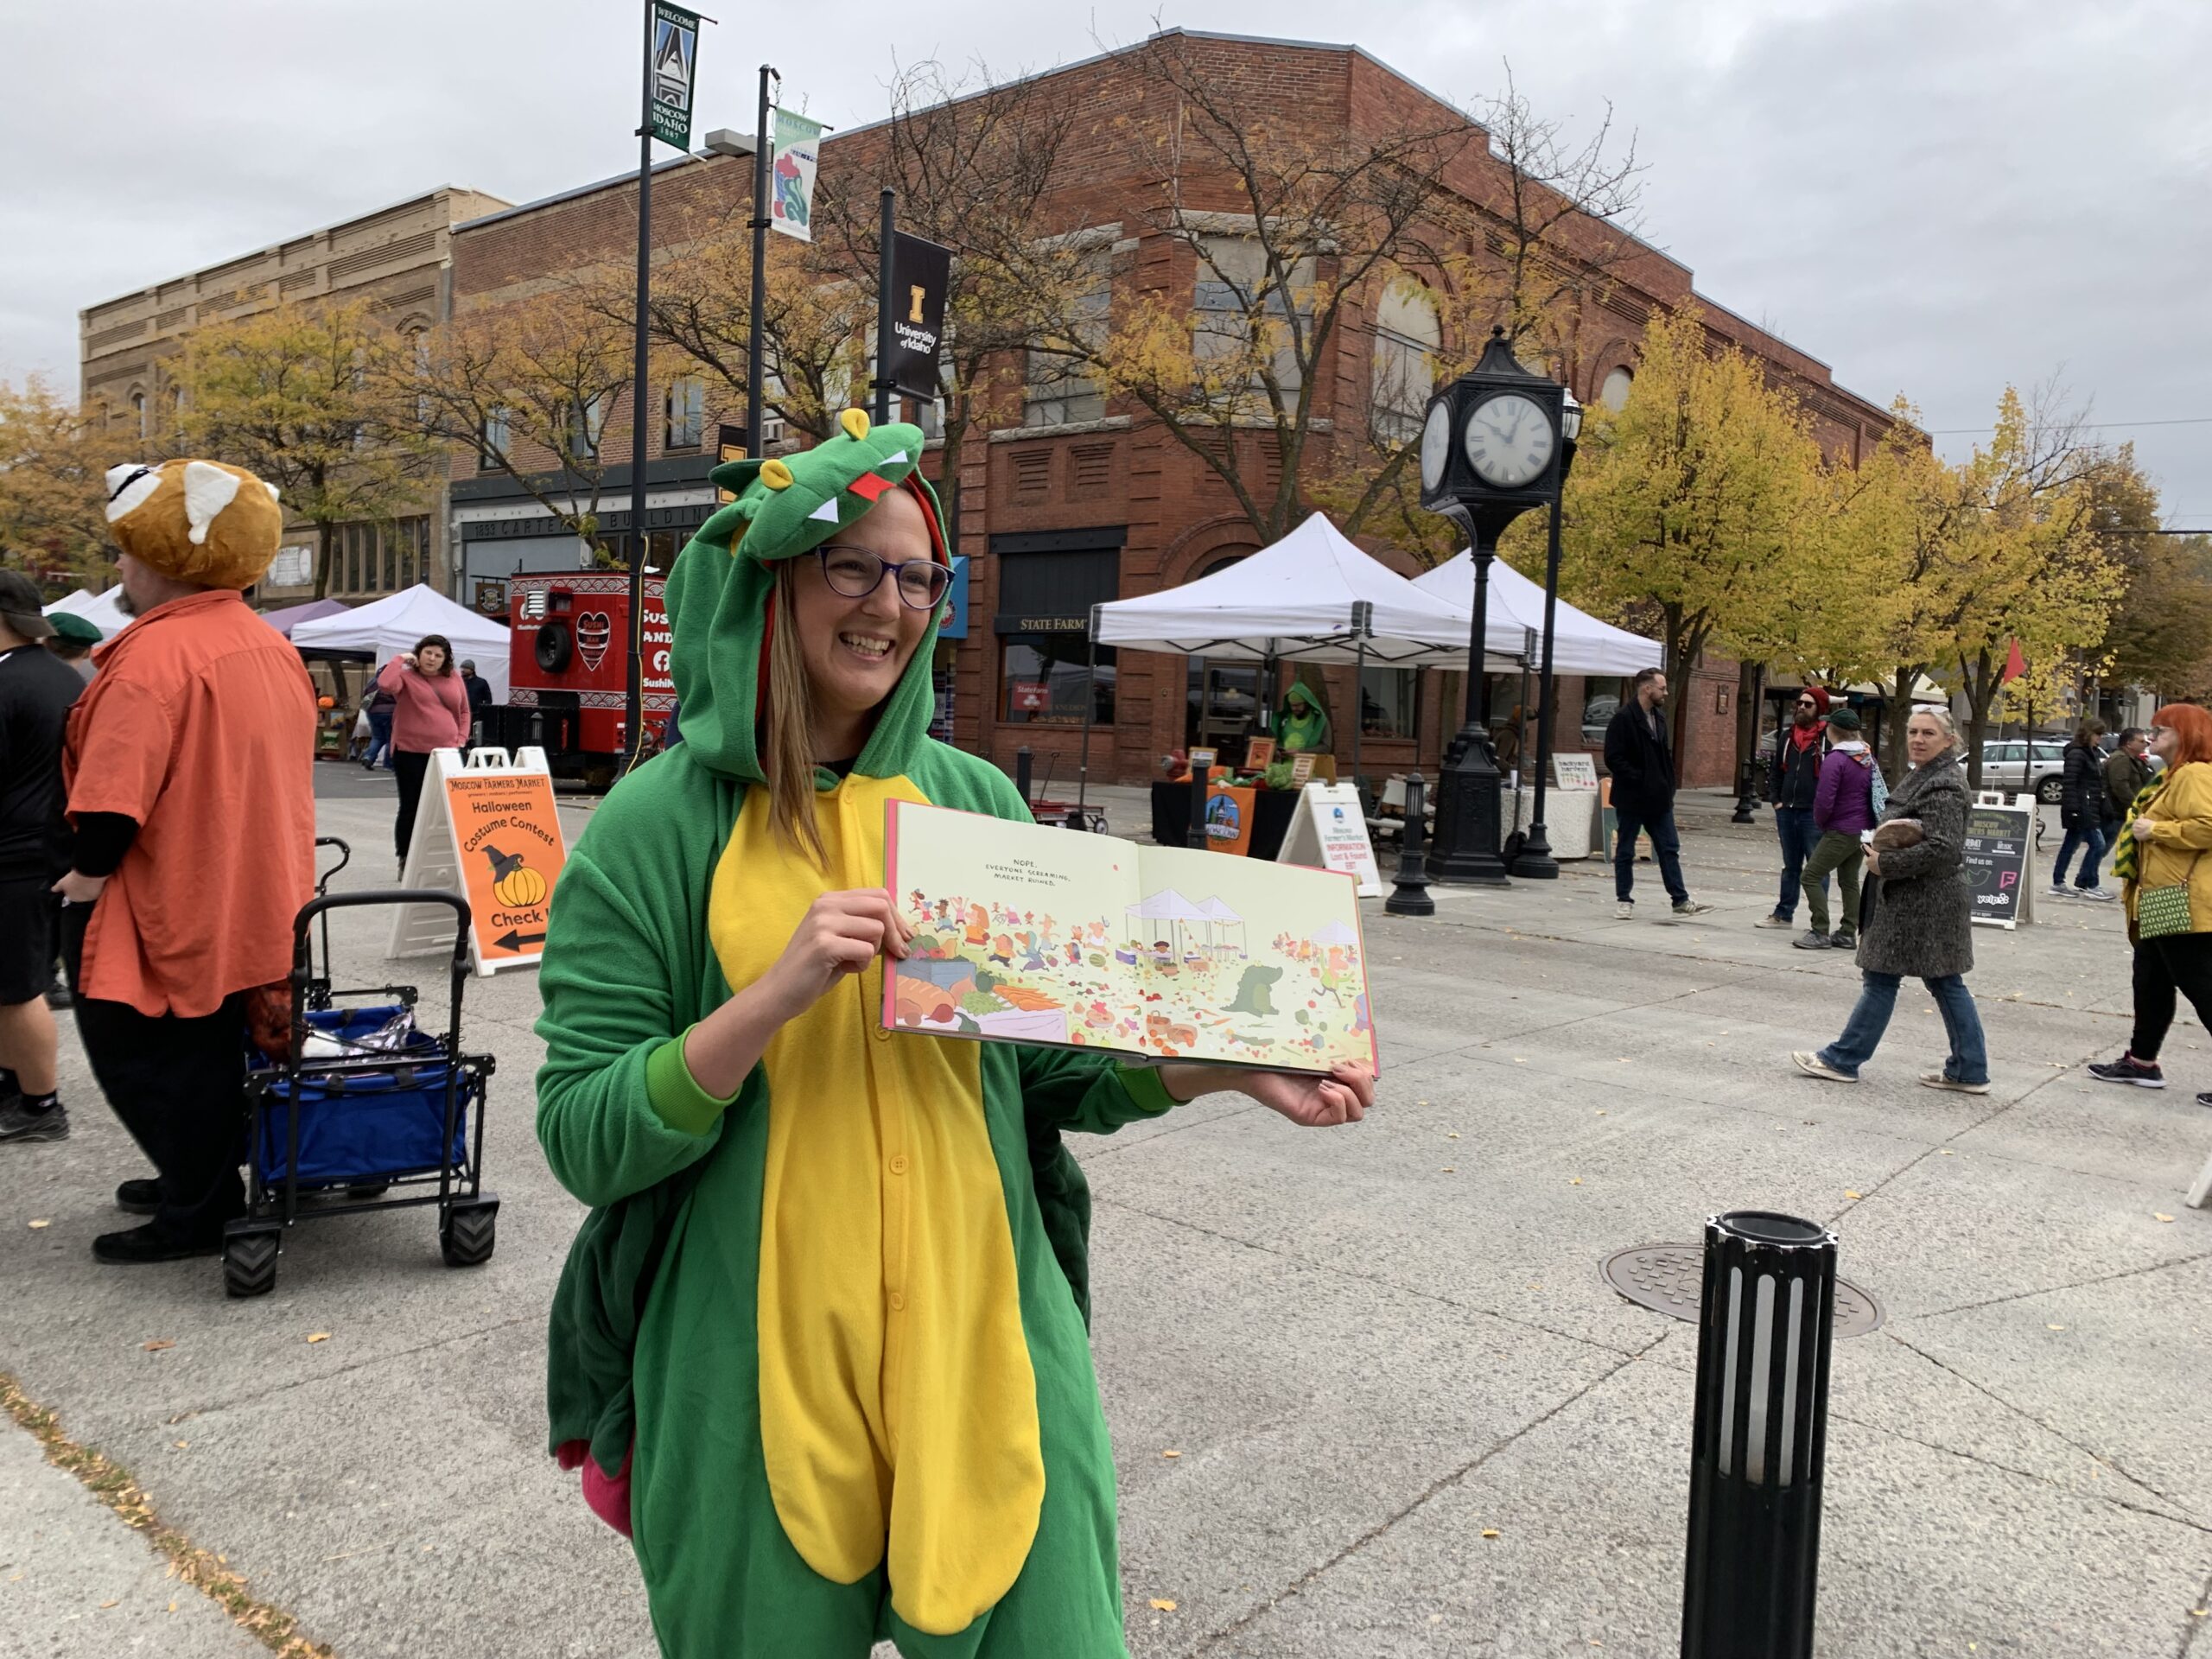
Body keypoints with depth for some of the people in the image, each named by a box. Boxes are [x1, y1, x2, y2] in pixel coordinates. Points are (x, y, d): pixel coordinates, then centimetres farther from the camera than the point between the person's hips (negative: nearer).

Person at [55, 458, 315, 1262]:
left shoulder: (154, 655, -21)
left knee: (147, 1057, 5)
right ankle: (199, 1182, 33)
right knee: (210, 1048, 20)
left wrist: (87, 873, -12)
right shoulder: (271, 645, 6)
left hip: (170, 911, -8)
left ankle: (196, 1213, 13)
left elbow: (113, 800, -26)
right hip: (254, 907, 9)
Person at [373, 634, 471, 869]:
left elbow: (464, 712, 19)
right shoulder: (406, 676, -1)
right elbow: (385, 684, -23)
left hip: (447, 752, 3)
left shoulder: (454, 678, 11)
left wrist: (461, 739, 8)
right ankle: (405, 859, 12)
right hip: (411, 753, -3)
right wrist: (400, 659, -10)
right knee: (411, 807, 3)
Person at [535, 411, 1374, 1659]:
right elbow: (583, 1139, -11)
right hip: (763, 1360, -2)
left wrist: (1219, 1066, -6)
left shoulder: (976, 800, 3)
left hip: (984, 1332, 3)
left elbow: (1043, 1072, 9)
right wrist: (777, 993, -24)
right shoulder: (659, 827, -7)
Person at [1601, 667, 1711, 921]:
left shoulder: (1659, 718, 11)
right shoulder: (1623, 719, -14)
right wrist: (1638, 779, -19)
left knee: (1670, 849, 7)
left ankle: (1681, 900, 11)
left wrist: (1668, 784, 9)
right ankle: (1623, 900, 15)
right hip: (1631, 798, -7)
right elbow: (1613, 758, -18)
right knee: (1625, 851, 5)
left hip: (1658, 797, 7)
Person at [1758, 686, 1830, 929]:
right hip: (1787, 811, 6)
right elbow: (1775, 770, 19)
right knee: (1790, 866, 16)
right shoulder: (1788, 736, 12)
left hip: (1814, 814, -6)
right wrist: (1776, 800, 9)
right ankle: (1784, 913, 24)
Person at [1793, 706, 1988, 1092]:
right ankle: (1969, 1070, 17)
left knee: (1881, 978, -1)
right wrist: (1882, 851, 4)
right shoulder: (1924, 776, 14)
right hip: (1921, 898, 10)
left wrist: (1885, 863, -18)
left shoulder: (1942, 786, -17)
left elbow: (1943, 848, -25)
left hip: (1919, 901, -10)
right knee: (1946, 983, 12)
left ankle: (1842, 1060, 8)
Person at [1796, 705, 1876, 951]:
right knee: (1849, 881, 15)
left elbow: (1825, 802, -19)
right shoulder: (1868, 758, 9)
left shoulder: (1835, 760, -17)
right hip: (1863, 830, 9)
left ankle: (1820, 933, -8)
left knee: (1812, 876, -5)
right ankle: (1848, 933, 18)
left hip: (1841, 832, -9)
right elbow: (1875, 794, 16)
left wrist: (1820, 823, -2)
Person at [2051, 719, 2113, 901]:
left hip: (2090, 809, 9)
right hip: (2081, 809, -9)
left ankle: (2058, 883, 14)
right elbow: (2069, 782, -19)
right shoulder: (2077, 753, -13)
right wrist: (2073, 808, -23)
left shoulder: (2092, 753, 16)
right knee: (2097, 844, -9)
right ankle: (2088, 885, -2)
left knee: (2071, 844, 11)